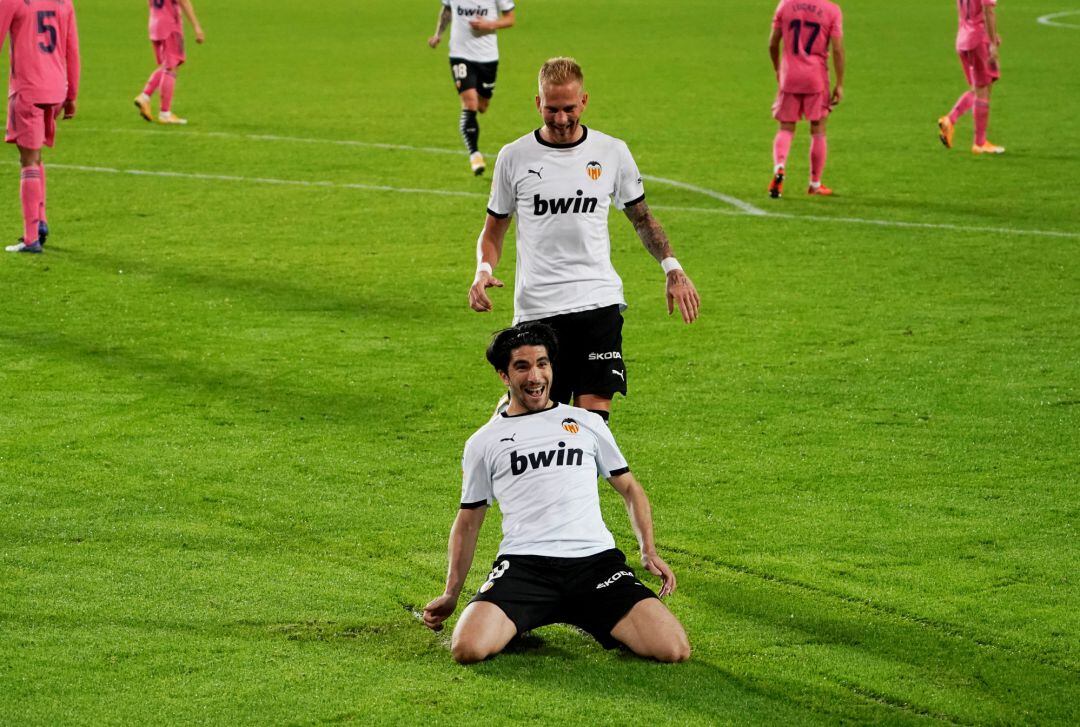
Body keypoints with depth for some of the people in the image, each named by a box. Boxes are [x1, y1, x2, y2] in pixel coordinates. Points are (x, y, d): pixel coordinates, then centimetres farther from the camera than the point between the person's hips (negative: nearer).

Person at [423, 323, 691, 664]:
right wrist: (451, 594, 14)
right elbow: (469, 520, 22)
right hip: (523, 562, -1)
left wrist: (649, 552, 8)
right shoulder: (484, 442, 16)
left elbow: (629, 487, 24)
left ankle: (589, 619, 10)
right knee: (468, 648, -30)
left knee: (673, 649, -21)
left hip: (596, 558, 1)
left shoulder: (587, 423, 18)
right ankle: (519, 622, 7)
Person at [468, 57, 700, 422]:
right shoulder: (514, 157, 4)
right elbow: (494, 229, 12)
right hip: (536, 308, 0)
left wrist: (672, 268, 4)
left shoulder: (612, 152, 6)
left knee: (594, 412, -10)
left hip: (598, 301, 0)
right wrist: (484, 271, -7)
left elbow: (642, 217, 17)